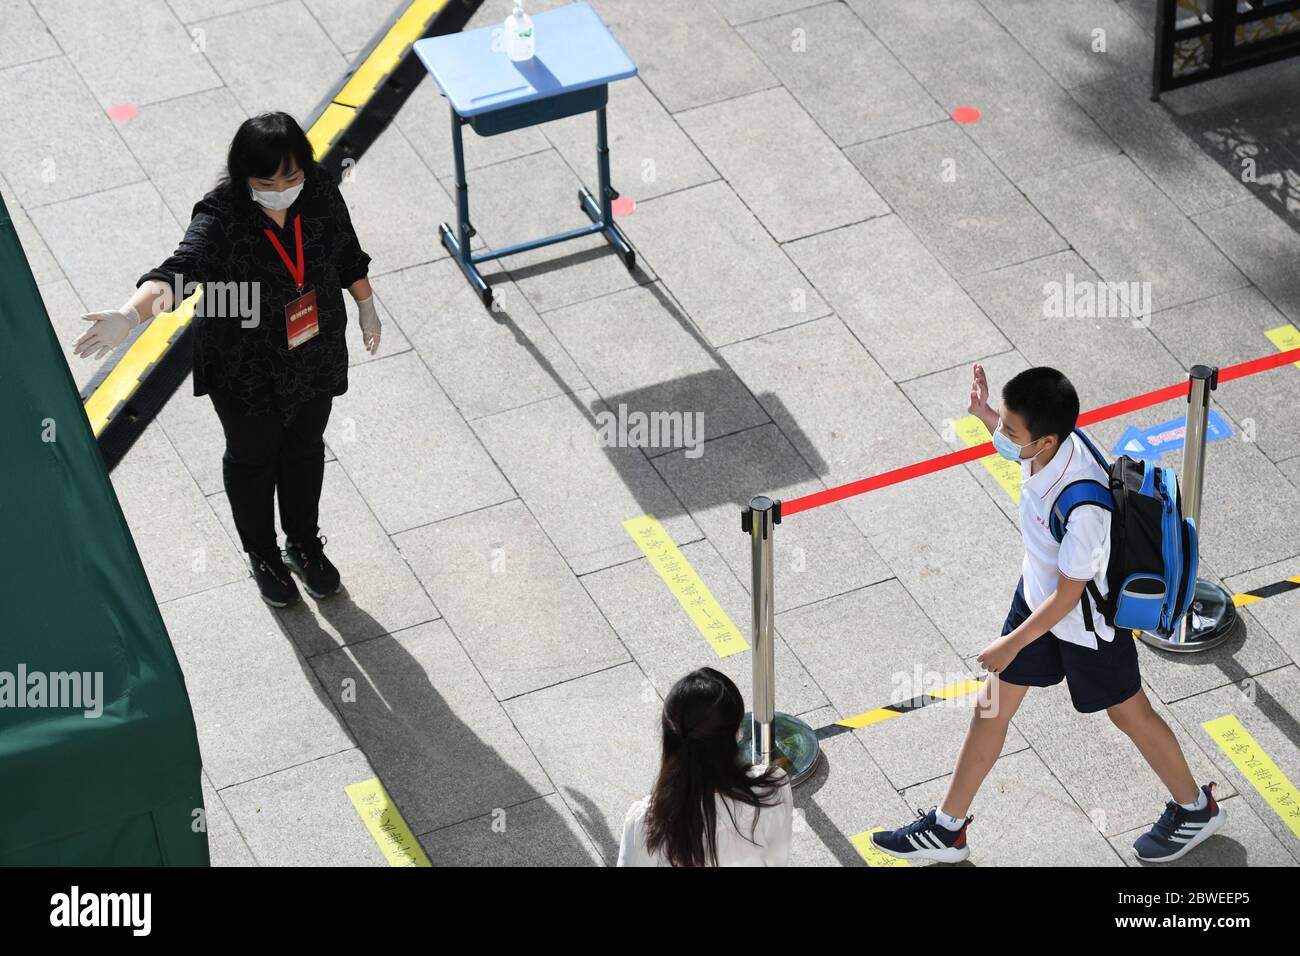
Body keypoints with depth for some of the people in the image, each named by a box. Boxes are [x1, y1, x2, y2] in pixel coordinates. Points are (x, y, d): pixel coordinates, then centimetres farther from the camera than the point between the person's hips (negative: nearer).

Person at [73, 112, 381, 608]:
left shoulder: (320, 191, -17)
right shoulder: (220, 218, -32)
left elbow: (347, 250, 2)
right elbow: (179, 269, -48)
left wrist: (366, 306, 14)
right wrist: (128, 316, -66)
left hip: (314, 357, 4)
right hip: (245, 371, -4)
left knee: (305, 449, 25)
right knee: (252, 457, 19)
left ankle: (304, 544, 50)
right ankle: (263, 556, 44)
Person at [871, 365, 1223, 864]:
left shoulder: (1083, 504, -42)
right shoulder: (1040, 445, -21)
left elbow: (1067, 595, -27)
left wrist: (1014, 644, -15)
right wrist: (983, 413, 2)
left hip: (1086, 620, -7)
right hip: (1036, 595, 7)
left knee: (1129, 713, 17)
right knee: (990, 707, 15)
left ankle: (1195, 809, 44)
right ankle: (947, 829, 30)